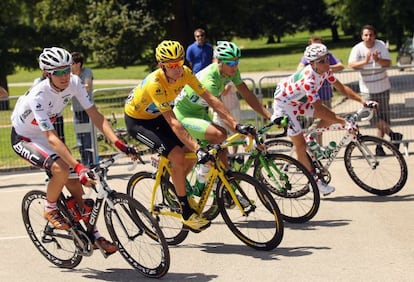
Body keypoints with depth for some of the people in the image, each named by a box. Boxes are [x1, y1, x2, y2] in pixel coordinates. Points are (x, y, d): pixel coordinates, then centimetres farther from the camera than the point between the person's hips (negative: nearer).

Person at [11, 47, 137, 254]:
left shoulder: (74, 83, -18)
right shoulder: (38, 96, -36)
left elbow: (95, 115, -17)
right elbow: (52, 138, -40)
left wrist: (119, 144, -28)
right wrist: (78, 167, -48)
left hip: (44, 135, 6)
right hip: (23, 139, -6)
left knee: (75, 185, -1)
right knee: (61, 169, -31)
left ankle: (95, 236, 9)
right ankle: (50, 210, -3)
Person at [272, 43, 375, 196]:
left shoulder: (325, 70, -13)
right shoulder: (308, 79, -38)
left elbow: (341, 88, -5)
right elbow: (319, 109, -37)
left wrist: (364, 102, -15)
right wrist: (343, 122, -36)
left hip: (299, 100, 8)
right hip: (284, 103, -8)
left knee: (330, 117, -5)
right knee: (300, 144, -8)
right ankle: (315, 180, 5)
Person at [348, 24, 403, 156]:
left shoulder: (381, 45, -5)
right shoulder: (357, 49, -10)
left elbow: (388, 63, -12)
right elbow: (351, 64, -23)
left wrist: (378, 60, -33)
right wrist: (364, 61, -39)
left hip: (383, 87, 2)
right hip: (367, 89, -1)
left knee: (383, 116, 4)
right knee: (373, 117, -9)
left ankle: (379, 146, 13)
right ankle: (392, 135, 5)